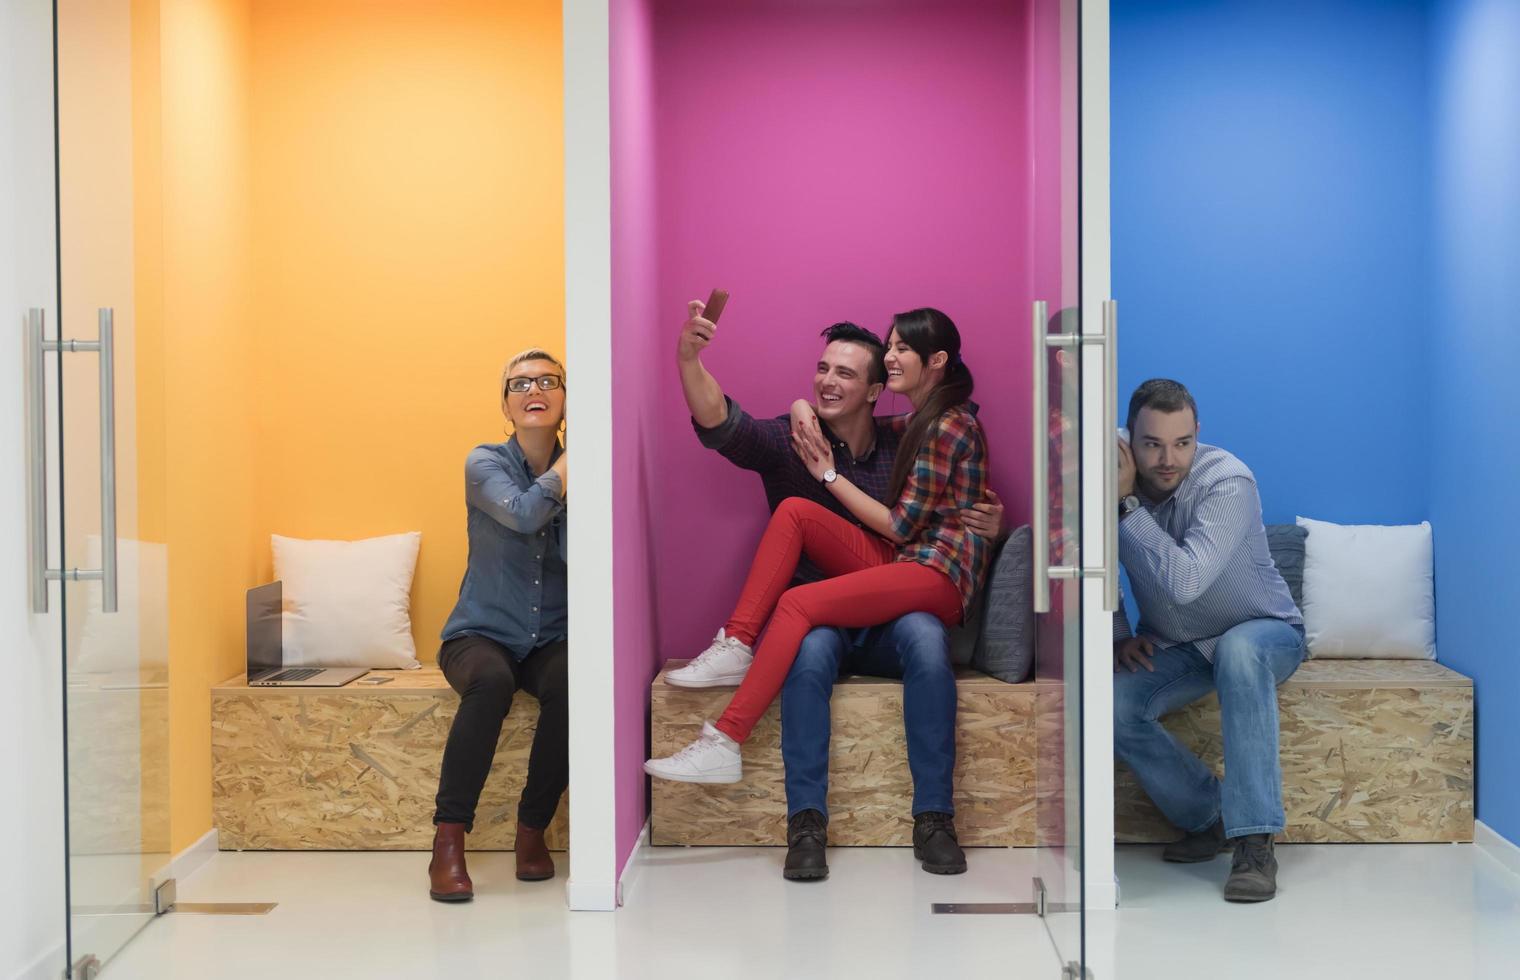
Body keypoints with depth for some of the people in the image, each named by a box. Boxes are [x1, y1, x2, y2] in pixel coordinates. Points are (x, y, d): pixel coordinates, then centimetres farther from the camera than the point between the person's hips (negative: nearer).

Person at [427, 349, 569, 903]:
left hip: (550, 641, 2)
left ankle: (533, 831, -14)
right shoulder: (485, 463, -3)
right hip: (481, 633, -2)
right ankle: (448, 845, -30)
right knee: (492, 680, -36)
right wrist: (571, 463, -14)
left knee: (571, 683, -33)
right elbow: (523, 512, -24)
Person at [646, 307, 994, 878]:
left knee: (799, 603, -27)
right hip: (897, 560, 9)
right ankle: (736, 648, -16)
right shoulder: (915, 422, 21)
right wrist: (807, 415, 4)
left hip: (939, 572, -9)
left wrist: (829, 473, -2)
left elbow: (900, 525, -11)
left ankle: (724, 745, -31)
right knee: (794, 511, -8)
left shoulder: (948, 426, -8)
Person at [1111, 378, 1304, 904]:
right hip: (1176, 647, 4)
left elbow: (1184, 581, -38)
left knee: (1238, 650, -41)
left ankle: (1254, 843, -37)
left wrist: (1127, 505, -34)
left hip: (1264, 631, -4)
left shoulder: (1227, 482, -27)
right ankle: (1210, 819, -3)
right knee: (1111, 705, -26)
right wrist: (1117, 636, -9)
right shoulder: (1115, 481, -12)